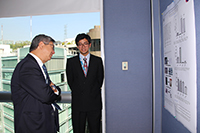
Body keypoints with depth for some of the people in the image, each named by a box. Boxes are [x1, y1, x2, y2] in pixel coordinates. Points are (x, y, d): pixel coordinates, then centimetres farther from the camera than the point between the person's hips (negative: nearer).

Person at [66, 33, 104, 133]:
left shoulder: (98, 61, 6)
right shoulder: (71, 61, 5)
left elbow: (100, 80, 8)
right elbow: (70, 81, 8)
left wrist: (93, 93, 5)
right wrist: (78, 93, 5)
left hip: (94, 103, 0)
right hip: (78, 103, 0)